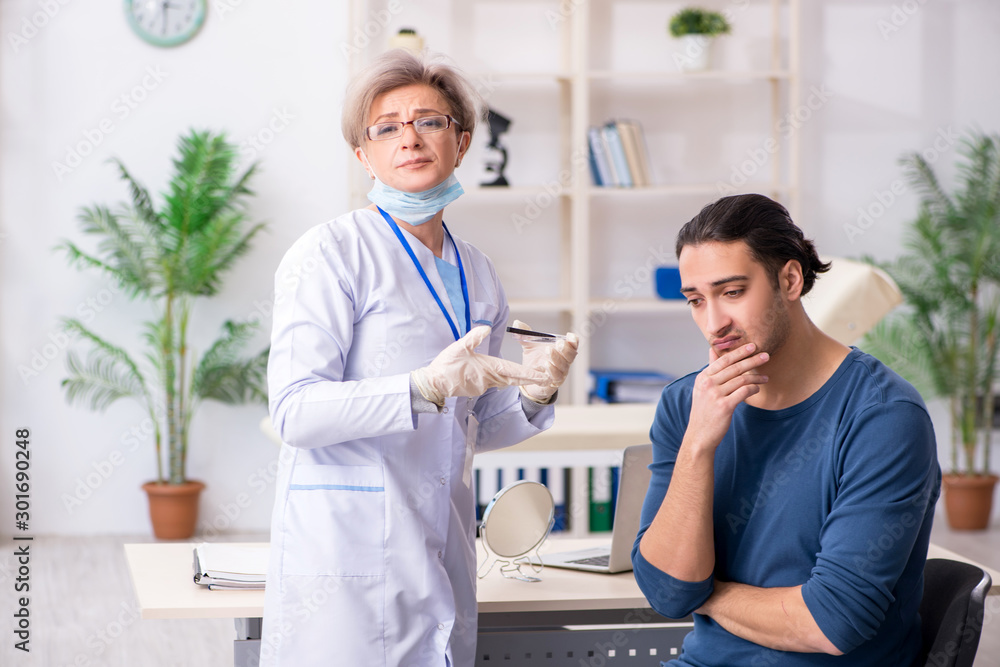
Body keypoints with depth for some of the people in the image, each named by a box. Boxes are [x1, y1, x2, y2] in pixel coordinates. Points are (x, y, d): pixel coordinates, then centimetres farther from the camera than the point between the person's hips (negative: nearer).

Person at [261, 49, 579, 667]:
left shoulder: (478, 273, 14)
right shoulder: (332, 253, -6)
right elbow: (295, 412, -15)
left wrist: (532, 393, 1)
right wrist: (428, 388, -25)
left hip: (441, 558, 6)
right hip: (348, 552, -6)